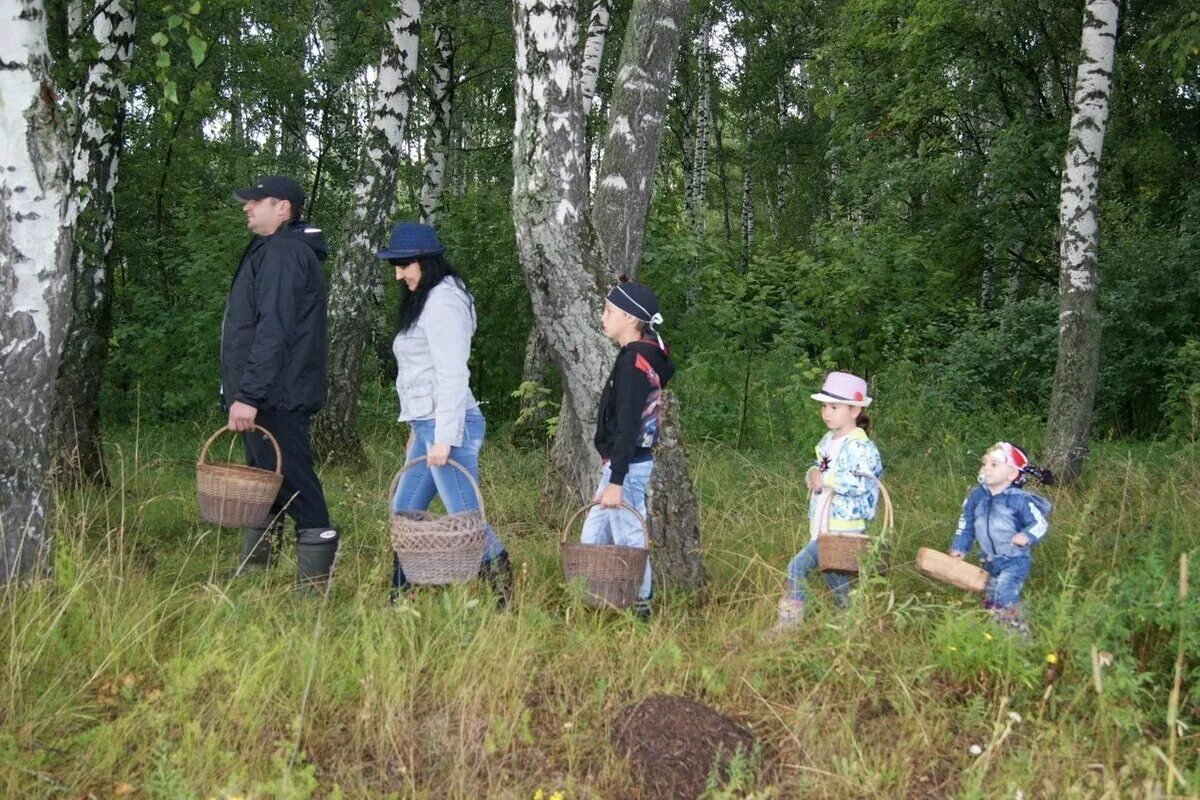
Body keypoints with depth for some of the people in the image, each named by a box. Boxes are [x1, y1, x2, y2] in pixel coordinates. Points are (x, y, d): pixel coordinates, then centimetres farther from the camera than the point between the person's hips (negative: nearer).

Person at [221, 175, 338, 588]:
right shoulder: (274, 250, 20)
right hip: (270, 397, 11)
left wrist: (248, 395, -25)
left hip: (275, 399, -11)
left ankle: (314, 582, -5)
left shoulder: (283, 253, -14)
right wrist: (245, 393, 22)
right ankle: (251, 574, 28)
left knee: (294, 485, -9)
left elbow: (273, 332, -23)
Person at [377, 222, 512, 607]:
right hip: (427, 426, 10)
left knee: (465, 517, -7)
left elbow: (452, 375, -19)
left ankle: (505, 595, 1)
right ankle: (399, 596, 21)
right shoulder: (423, 301, 18)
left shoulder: (442, 302, -12)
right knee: (404, 511, 13)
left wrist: (443, 438, -21)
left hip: (447, 426, -10)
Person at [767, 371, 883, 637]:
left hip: (843, 528, -9)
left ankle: (788, 621, -9)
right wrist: (812, 474, 1)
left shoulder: (861, 446, -14)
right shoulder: (827, 441, 13)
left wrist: (826, 480, -20)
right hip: (820, 526, 9)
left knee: (799, 565, -17)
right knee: (832, 572, 17)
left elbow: (864, 482, -25)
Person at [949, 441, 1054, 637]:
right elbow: (965, 524, 8)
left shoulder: (1020, 500, -18)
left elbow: (1040, 523, -12)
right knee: (990, 599, 16)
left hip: (1015, 559, -6)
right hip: (990, 560, 7)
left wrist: (1027, 536, -31)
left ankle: (1017, 631, -13)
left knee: (1005, 593, -23)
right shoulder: (976, 496, -2)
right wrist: (959, 548, 6)